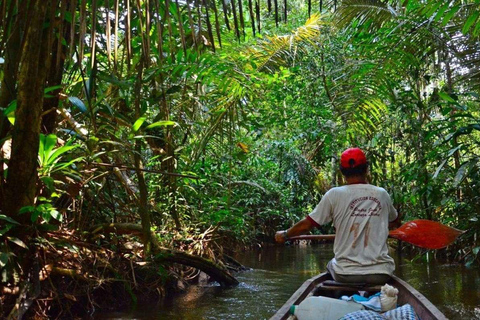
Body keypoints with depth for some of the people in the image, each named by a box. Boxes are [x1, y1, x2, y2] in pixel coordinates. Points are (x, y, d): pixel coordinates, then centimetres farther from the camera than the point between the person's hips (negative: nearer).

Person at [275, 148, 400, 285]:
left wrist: (284, 234, 16)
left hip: (345, 275, -1)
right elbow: (395, 220, 22)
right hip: (380, 274, 2)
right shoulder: (382, 194, 2)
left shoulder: (334, 194, -6)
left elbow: (306, 225, -2)